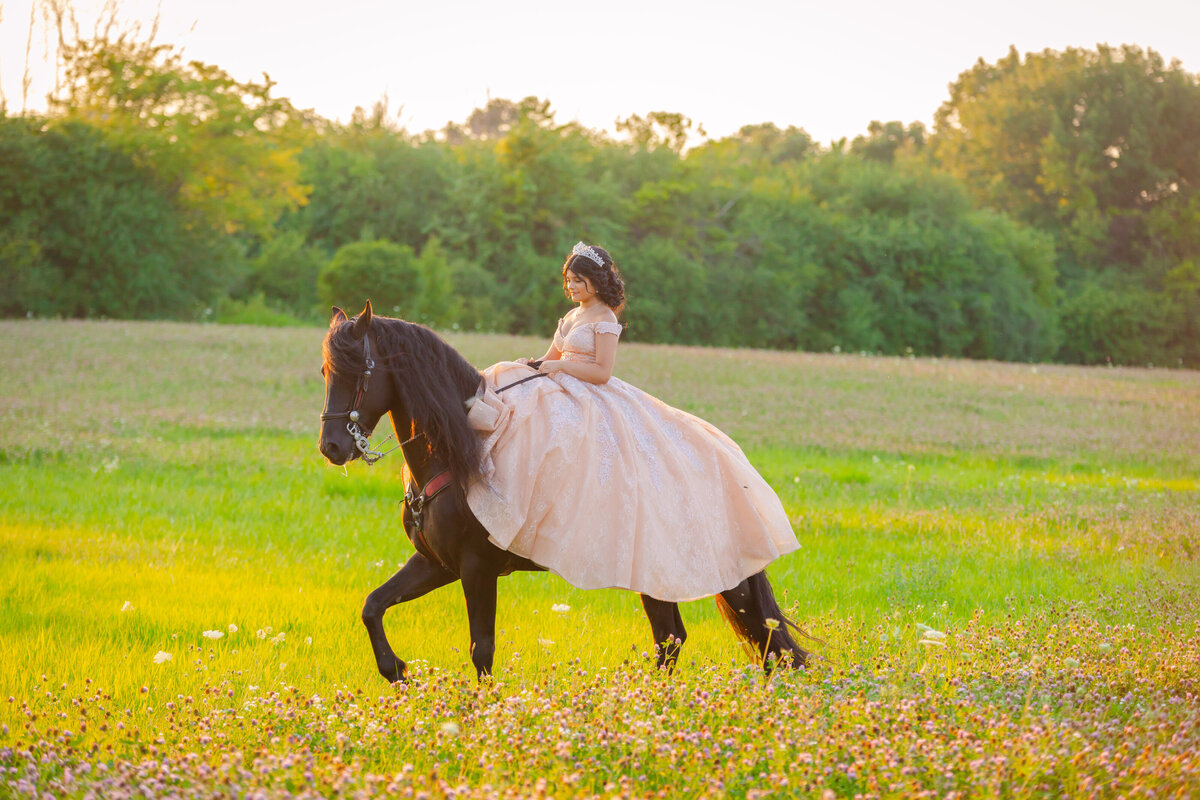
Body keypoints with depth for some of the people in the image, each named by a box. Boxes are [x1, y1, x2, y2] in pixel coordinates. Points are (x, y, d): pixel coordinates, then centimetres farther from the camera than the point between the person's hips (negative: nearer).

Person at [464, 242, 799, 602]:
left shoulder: (604, 320, -5)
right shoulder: (572, 316, 20)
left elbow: (602, 372, -13)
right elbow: (549, 360, 24)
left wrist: (559, 366, -16)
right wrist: (528, 365, 2)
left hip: (593, 401, -9)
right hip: (564, 393, 9)